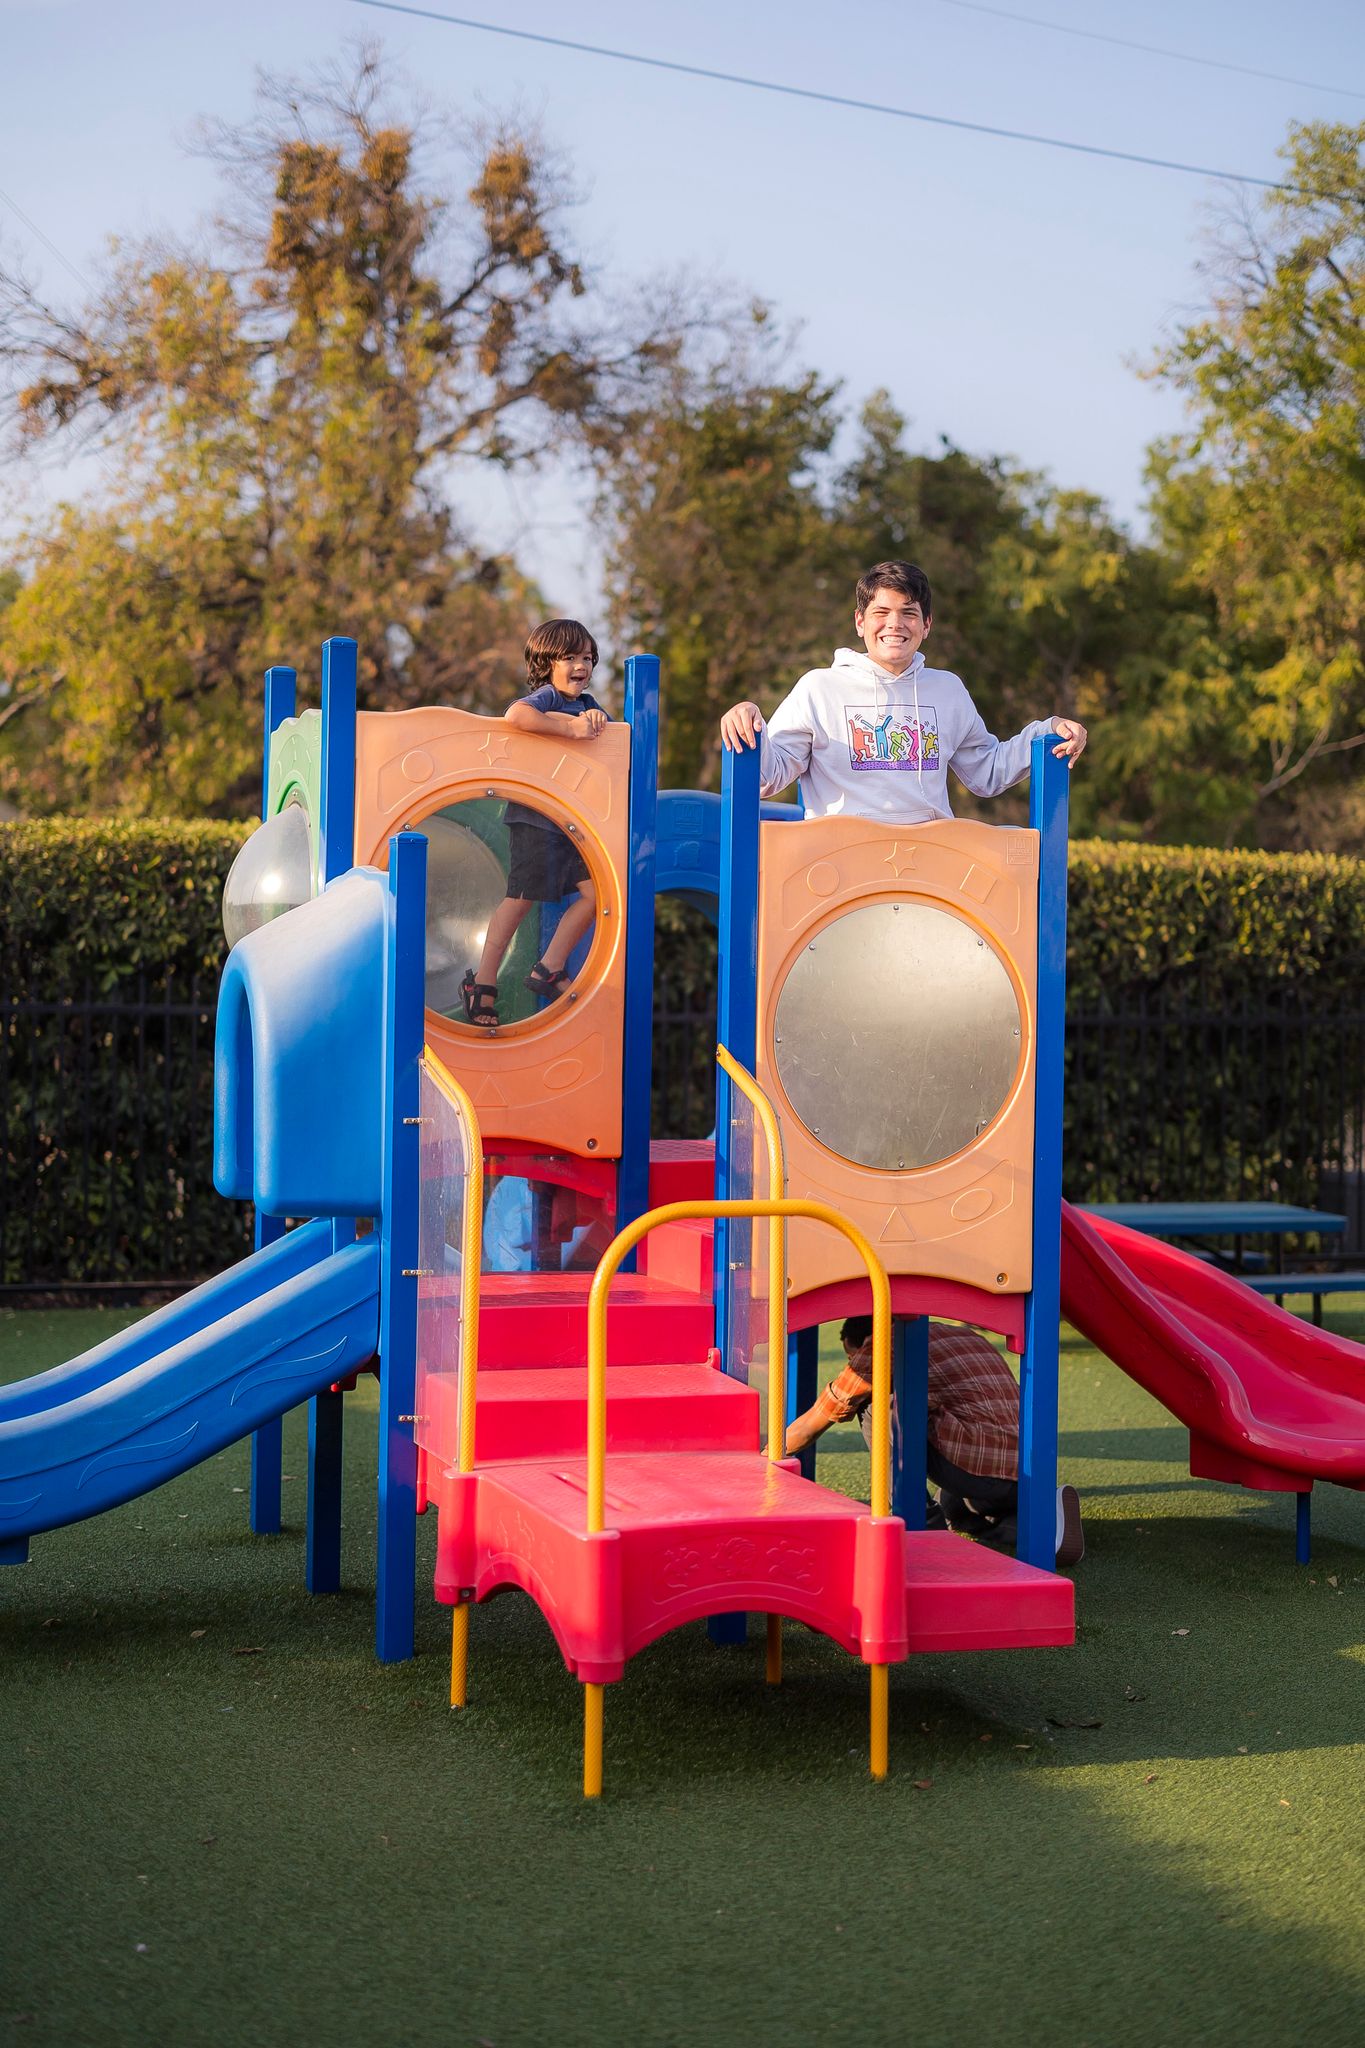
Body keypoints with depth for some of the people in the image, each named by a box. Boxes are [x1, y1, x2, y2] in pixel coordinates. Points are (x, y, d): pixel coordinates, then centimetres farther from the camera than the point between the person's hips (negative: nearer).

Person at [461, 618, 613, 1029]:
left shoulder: (586, 704, 17)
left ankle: (549, 969, 12)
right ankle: (482, 983, 7)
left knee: (596, 893, 0)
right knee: (521, 899, -4)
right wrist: (571, 727, -26)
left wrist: (596, 720, -8)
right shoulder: (545, 696, -9)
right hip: (536, 818, -8)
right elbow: (516, 715, -29)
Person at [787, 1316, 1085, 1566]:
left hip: (973, 1473, -8)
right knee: (953, 1509, 36)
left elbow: (813, 1423, 15)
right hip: (1025, 1481, 8)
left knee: (874, 1407, 6)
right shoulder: (968, 1336, 28)